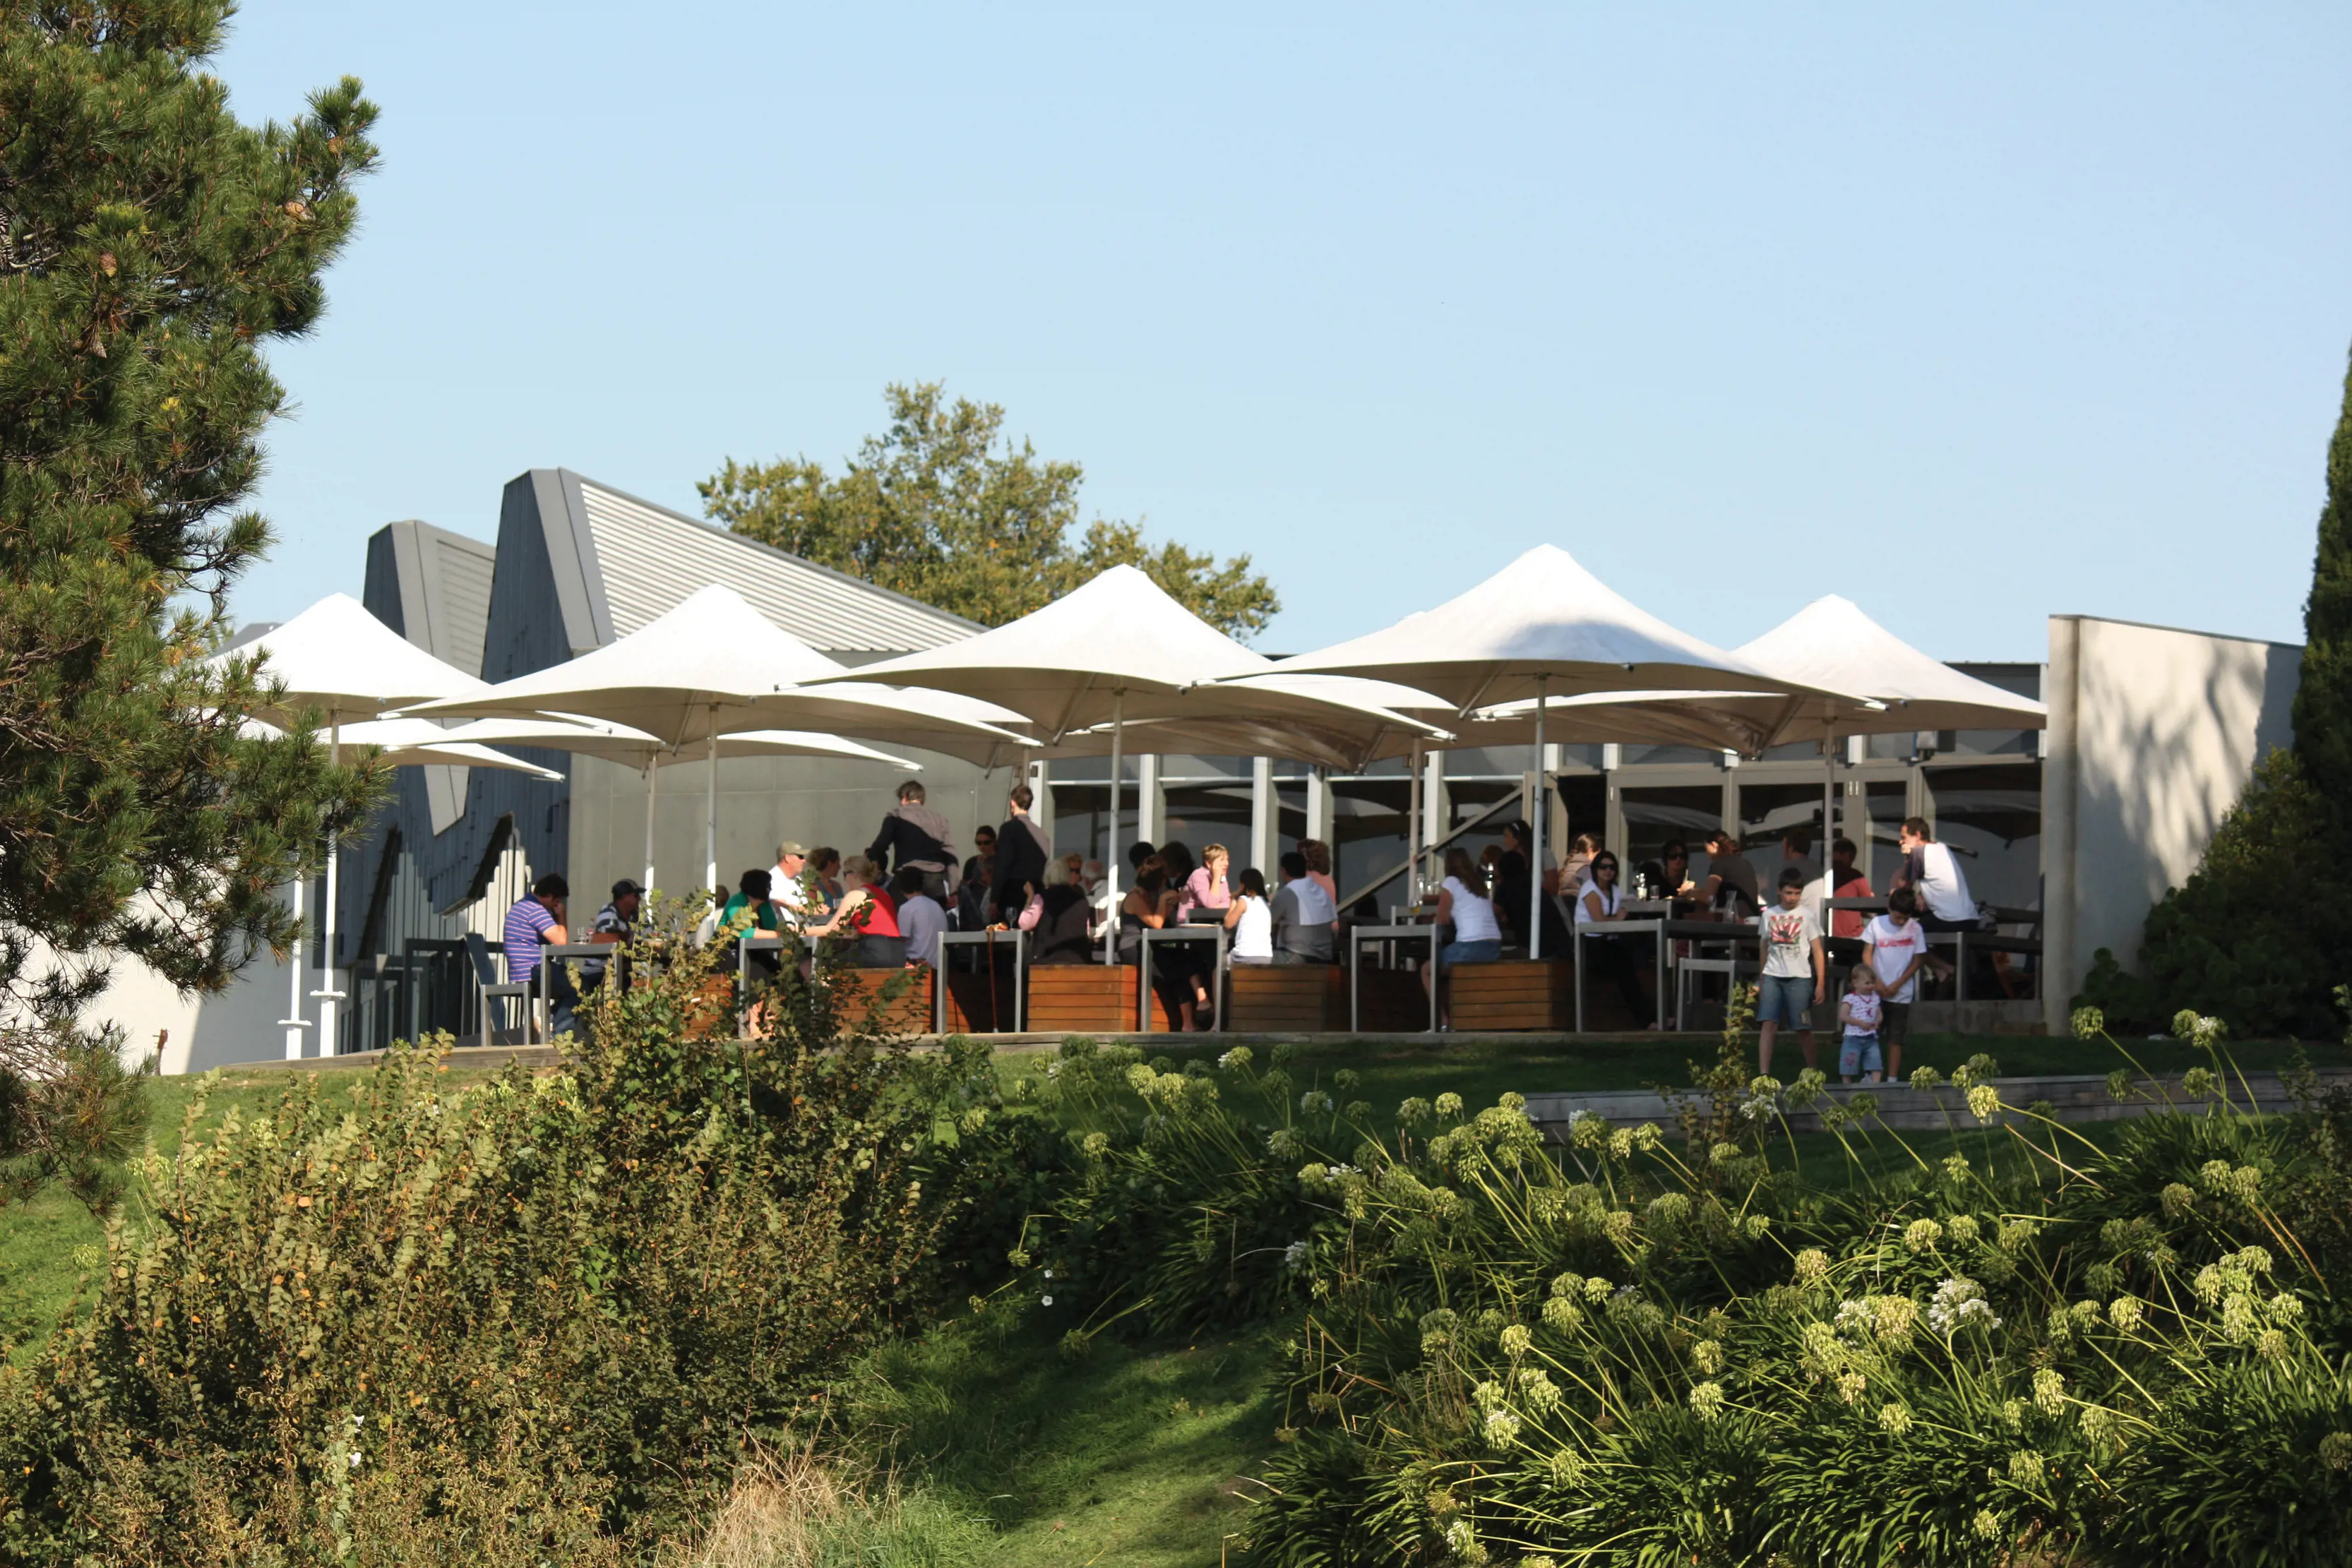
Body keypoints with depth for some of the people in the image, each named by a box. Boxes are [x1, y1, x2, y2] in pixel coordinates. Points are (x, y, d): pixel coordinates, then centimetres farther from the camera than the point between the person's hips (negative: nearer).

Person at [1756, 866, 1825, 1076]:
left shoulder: (1808, 915, 2)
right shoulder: (1769, 915, 11)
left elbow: (1817, 951, 1)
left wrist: (1821, 984, -5)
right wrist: (1760, 981, 16)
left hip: (1799, 978, -2)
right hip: (1772, 977, 2)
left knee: (1803, 1028, 1)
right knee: (1768, 1024, -10)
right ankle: (1764, 1075, -15)